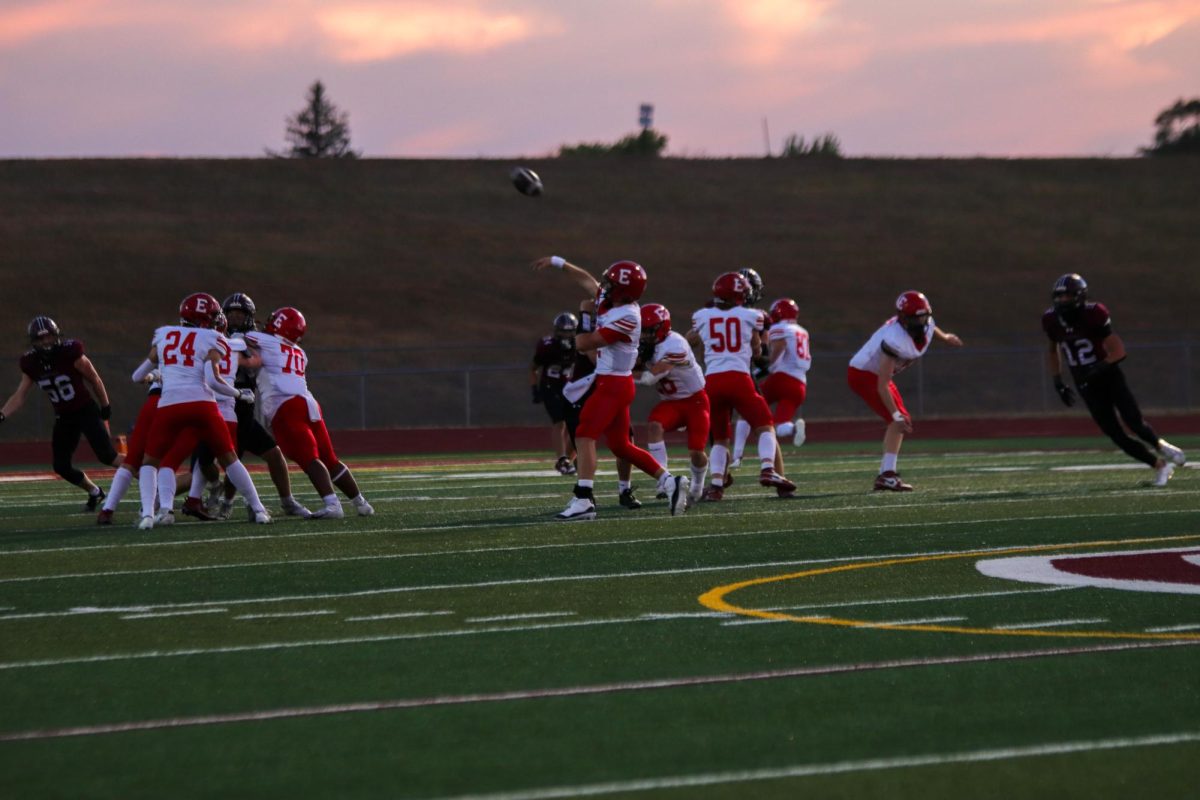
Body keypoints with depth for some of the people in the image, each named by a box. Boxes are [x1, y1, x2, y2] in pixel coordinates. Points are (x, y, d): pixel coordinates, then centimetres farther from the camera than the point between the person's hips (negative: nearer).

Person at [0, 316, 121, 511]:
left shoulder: (70, 354, -20)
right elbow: (19, 396, 0)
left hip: (86, 411, -6)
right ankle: (94, 493, 27)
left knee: (107, 456, -18)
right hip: (64, 418, 6)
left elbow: (95, 380, -8)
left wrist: (105, 409, 0)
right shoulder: (32, 364, -4)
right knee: (61, 466, 3)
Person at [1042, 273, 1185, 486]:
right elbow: (1053, 352, 15)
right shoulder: (1052, 321, -4)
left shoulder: (1093, 315, -20)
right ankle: (1159, 465, 9)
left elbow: (1119, 351, -16)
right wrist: (1058, 382, 7)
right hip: (1088, 388, 4)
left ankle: (1161, 446, 20)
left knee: (1135, 422, -12)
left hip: (1110, 378, -4)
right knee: (1116, 435, -3)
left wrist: (1098, 368, -30)